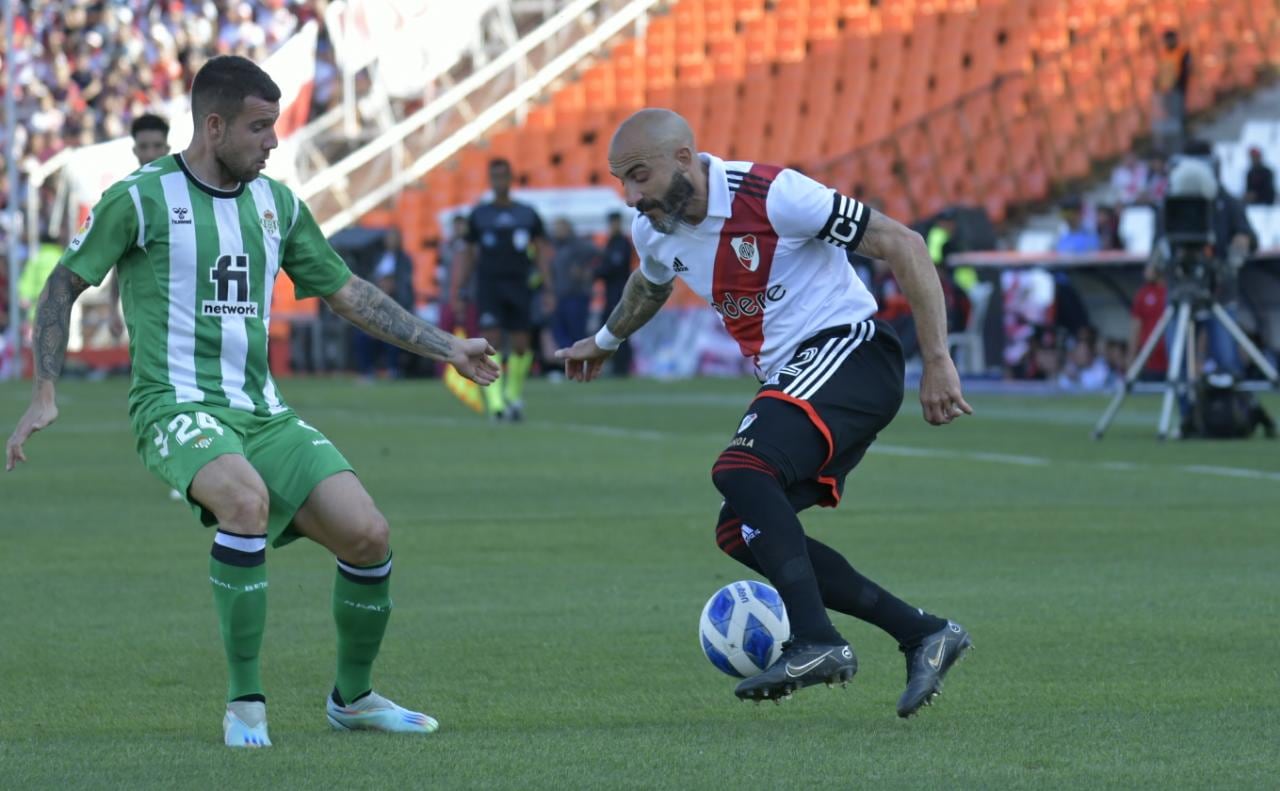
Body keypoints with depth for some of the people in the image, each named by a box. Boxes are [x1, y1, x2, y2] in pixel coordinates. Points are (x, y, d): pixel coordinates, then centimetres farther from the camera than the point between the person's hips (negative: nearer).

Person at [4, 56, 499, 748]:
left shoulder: (276, 203, 12)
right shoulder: (141, 198, -4)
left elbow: (349, 294, 22)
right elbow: (62, 286, 5)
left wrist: (448, 348, 18)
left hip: (261, 411, 6)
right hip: (176, 405, -6)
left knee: (367, 534, -10)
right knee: (247, 498, -36)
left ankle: (353, 697, 15)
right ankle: (243, 704, -26)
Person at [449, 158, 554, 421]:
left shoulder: (528, 215, 8)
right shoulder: (478, 215, 8)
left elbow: (542, 252, 8)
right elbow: (468, 256, 12)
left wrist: (549, 290, 0)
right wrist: (456, 291, 7)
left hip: (519, 287, 1)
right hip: (488, 285, -1)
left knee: (520, 344, -1)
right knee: (491, 339, -14)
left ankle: (514, 394, 21)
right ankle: (495, 402, -19)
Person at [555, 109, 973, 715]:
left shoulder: (771, 195, -20)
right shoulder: (653, 229, 4)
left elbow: (903, 245, -18)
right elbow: (651, 284, 32)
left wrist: (937, 362, -20)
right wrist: (605, 342, 49)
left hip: (847, 355, -9)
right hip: (790, 380, 9)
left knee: (740, 471, -30)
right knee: (741, 534, -1)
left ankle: (814, 642, -35)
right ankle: (923, 635, 2)